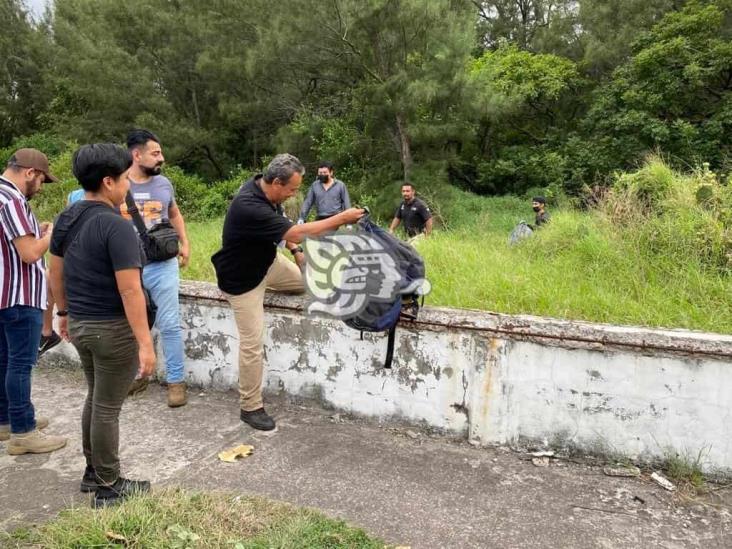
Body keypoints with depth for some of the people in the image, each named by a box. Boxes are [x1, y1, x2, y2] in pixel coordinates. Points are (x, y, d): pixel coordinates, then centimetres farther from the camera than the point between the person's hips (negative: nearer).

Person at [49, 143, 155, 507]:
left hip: (80, 324, 9)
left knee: (95, 397, 22)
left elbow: (56, 272, 14)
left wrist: (64, 313, 26)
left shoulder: (66, 219, 5)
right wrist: (145, 343, -22)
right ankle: (109, 487, 20)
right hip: (113, 328, -8)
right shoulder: (117, 227, -22)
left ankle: (92, 472, 37)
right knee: (107, 408, 4)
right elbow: (129, 290, -25)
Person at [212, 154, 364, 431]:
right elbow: (299, 233, -34)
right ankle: (250, 407, 12)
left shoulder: (266, 190, -8)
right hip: (243, 279, -8)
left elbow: (283, 227, 12)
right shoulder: (249, 207, -36)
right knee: (252, 344, -4)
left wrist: (296, 250, -1)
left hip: (267, 262, 9)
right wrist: (342, 218, -28)